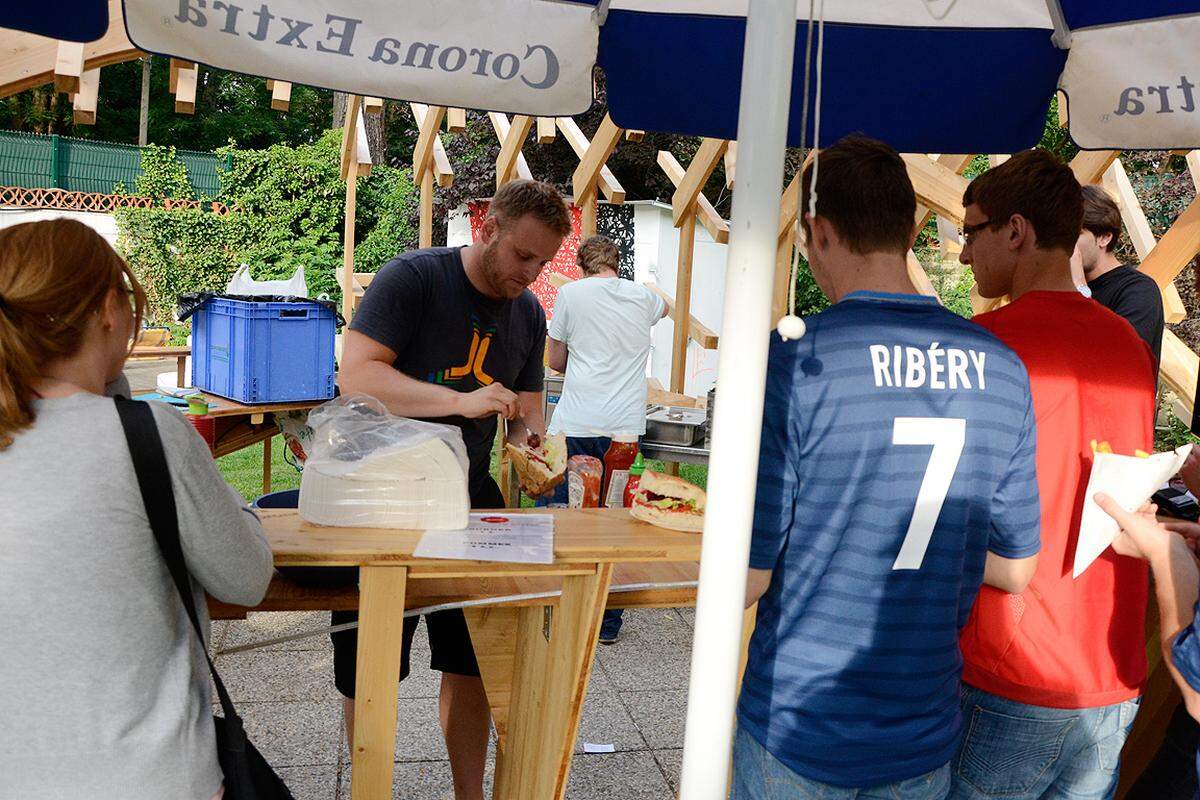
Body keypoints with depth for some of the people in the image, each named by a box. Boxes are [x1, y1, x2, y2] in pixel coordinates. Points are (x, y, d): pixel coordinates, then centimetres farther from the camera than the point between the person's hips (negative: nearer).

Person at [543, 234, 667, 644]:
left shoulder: (571, 293, 1)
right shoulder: (642, 296, 10)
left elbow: (556, 360, 8)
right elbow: (664, 308, 36)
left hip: (576, 425, -2)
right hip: (625, 426, 2)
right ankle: (608, 621, 14)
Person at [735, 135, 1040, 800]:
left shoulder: (793, 364, -21)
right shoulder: (1003, 369, -5)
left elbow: (745, 578, -17)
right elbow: (1015, 570, 2)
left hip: (797, 731, -3)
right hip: (924, 740, 4)